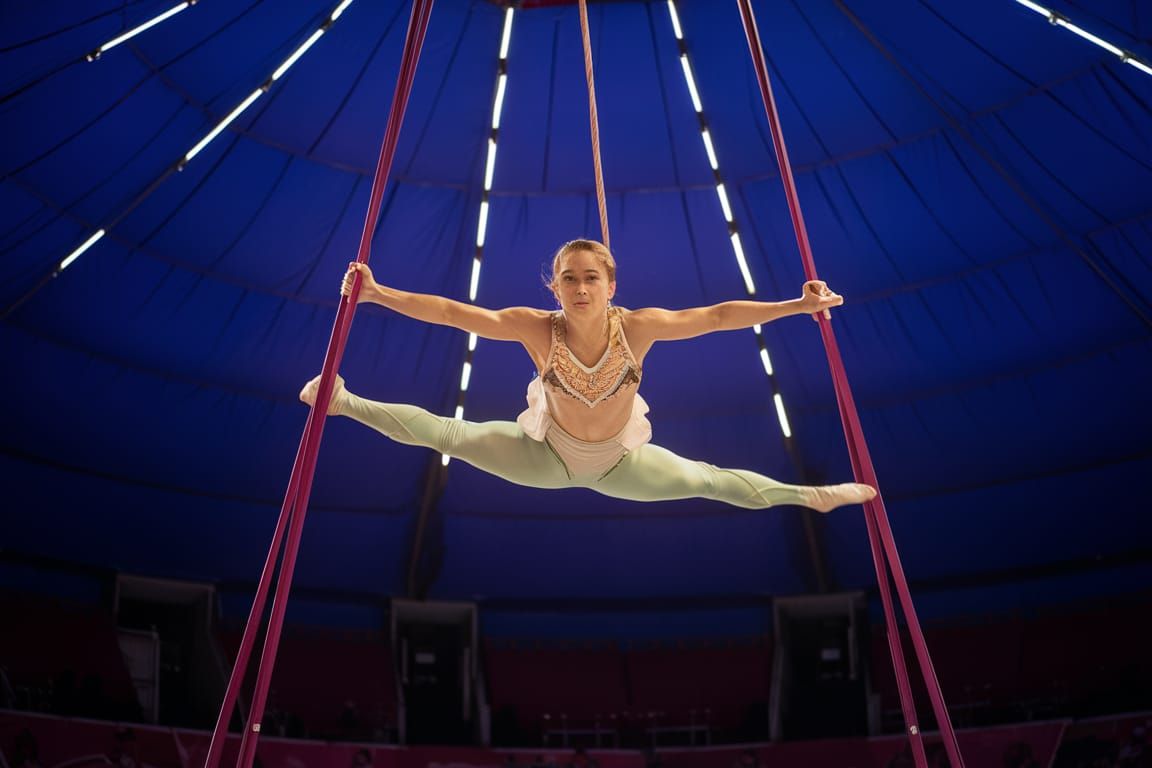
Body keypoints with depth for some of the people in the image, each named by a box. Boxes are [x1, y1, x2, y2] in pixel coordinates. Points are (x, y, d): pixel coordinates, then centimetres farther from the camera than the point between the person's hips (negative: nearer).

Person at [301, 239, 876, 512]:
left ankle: (811, 495, 34)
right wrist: (377, 294, -35)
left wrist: (797, 305, -30)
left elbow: (717, 316, -26)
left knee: (714, 481, 10)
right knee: (445, 433, -2)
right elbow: (451, 311, -30)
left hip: (622, 463, 1)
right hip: (548, 455, 0)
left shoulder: (637, 326, -28)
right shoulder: (537, 327, -29)